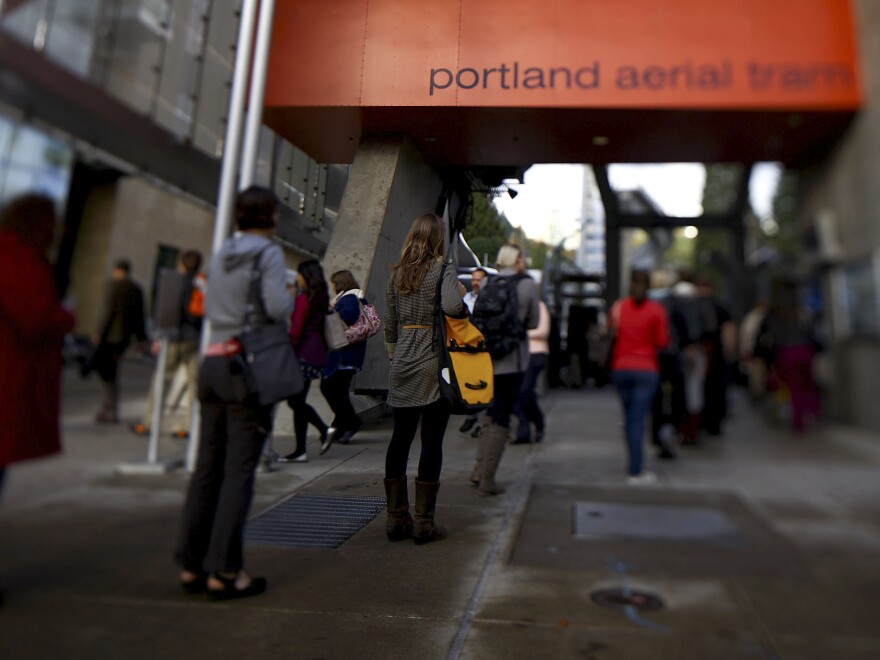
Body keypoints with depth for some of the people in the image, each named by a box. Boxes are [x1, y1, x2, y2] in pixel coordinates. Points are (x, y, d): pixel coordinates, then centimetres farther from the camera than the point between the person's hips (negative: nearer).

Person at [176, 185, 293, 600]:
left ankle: (191, 566, 17)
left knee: (208, 467, 10)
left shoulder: (222, 254, 16)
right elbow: (276, 306, -18)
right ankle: (224, 572, 2)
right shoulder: (268, 252, -5)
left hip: (214, 361, 7)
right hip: (249, 366, -7)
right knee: (239, 470, -3)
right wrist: (291, 300, 3)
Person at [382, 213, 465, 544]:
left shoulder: (396, 273, 10)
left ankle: (396, 518, 18)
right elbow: (451, 306, -25)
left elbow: (389, 323, 13)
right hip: (434, 361, -5)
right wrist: (466, 309, -4)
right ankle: (423, 523, 8)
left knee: (400, 438, 10)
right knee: (431, 441, 2)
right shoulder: (442, 270, -6)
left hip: (403, 363, 5)